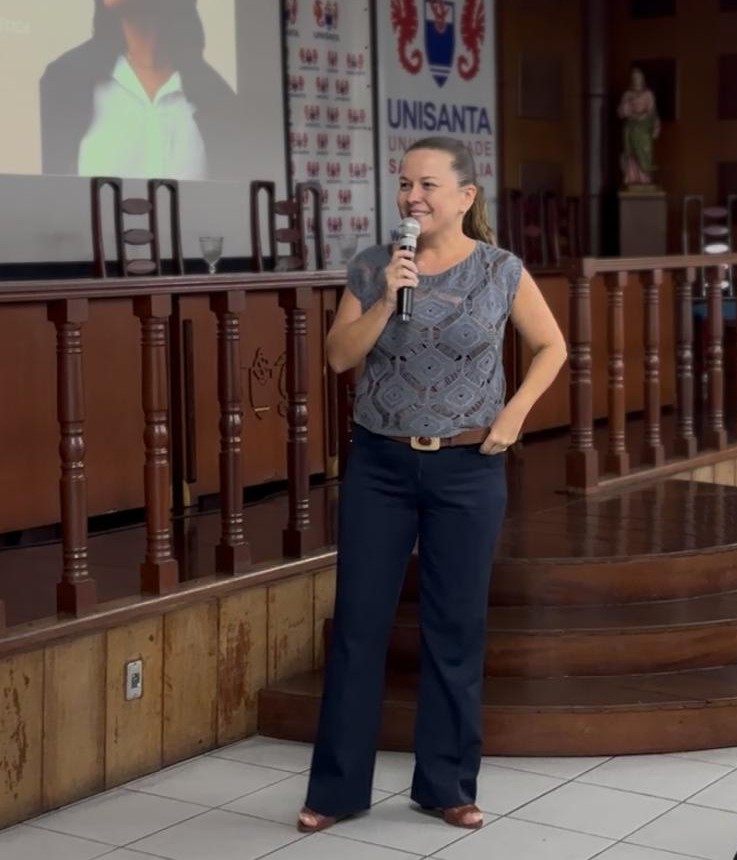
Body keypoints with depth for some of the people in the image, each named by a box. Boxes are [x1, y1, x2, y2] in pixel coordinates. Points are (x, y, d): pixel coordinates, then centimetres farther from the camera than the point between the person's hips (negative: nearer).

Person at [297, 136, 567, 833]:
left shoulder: (501, 271, -3)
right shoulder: (371, 267, 0)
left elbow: (551, 347, 7)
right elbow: (339, 357, -4)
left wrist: (515, 412, -6)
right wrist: (385, 300, -18)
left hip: (467, 469, -1)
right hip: (378, 465, 1)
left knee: (455, 626, 6)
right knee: (358, 622, 3)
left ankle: (447, 784, 20)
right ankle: (336, 787, 14)